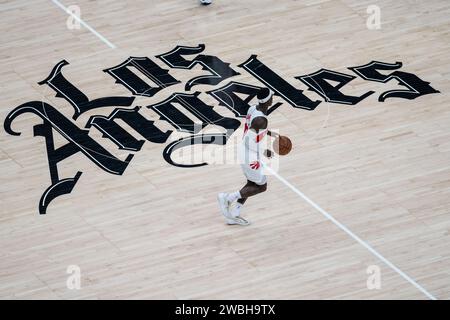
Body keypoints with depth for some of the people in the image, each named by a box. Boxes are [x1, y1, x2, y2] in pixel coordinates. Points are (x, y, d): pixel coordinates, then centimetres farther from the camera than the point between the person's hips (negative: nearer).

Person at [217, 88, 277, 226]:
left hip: (245, 153, 9)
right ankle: (228, 198, 5)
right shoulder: (260, 120, -30)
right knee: (262, 186, 7)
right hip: (251, 157, -9)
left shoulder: (253, 109, -2)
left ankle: (233, 215, 27)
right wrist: (264, 152, -15)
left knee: (252, 184, 22)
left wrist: (270, 133, 20)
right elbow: (249, 141, -29)